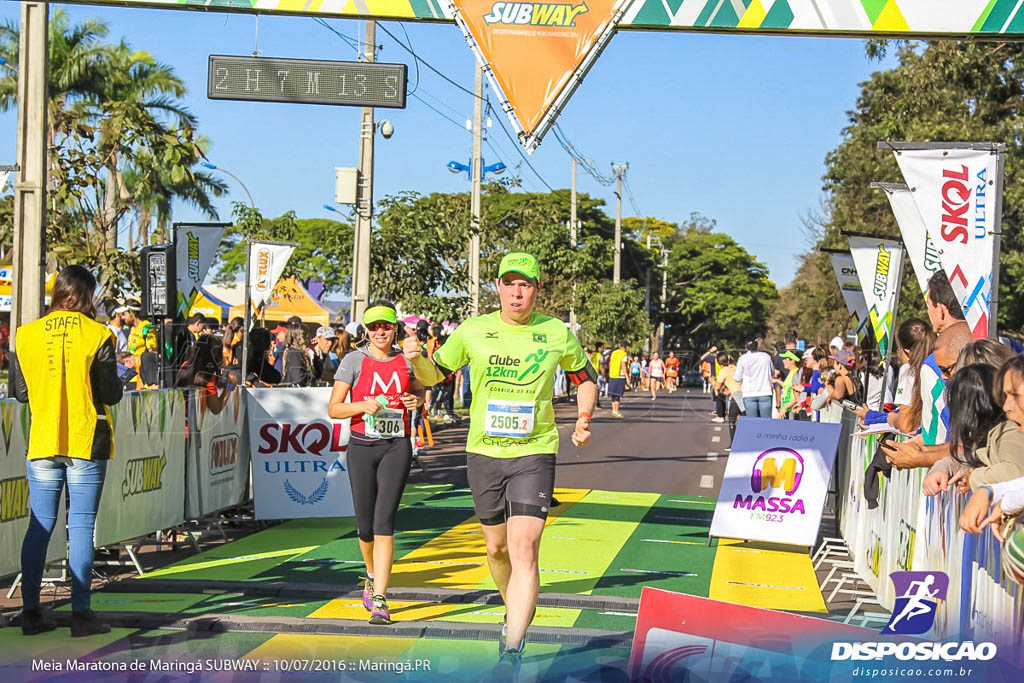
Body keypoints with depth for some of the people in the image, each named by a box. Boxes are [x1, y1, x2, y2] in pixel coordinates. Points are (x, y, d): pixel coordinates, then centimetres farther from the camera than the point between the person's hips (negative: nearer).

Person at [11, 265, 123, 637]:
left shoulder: (26, 335, 1)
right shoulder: (97, 335, -8)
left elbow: (20, 393, 6)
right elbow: (111, 394, -7)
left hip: (42, 441, 3)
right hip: (86, 442, -3)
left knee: (39, 526, 9)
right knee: (81, 526, 0)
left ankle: (31, 611, 11)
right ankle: (81, 613, -1)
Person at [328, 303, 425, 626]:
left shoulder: (406, 360, 7)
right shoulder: (354, 361, 1)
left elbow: (420, 389, 25)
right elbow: (333, 409, -1)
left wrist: (417, 399, 2)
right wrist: (364, 405, -18)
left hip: (397, 447, 0)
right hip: (362, 447, 0)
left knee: (384, 521, -11)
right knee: (365, 524, 4)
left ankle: (379, 601, -12)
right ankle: (372, 575, 36)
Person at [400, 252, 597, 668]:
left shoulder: (557, 334, -1)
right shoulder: (473, 332, 0)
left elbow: (586, 378, 16)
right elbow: (435, 375, 10)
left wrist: (583, 418, 0)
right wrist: (416, 358, -12)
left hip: (534, 453, -2)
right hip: (483, 453, 3)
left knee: (524, 549, -16)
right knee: (497, 547, 15)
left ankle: (511, 652, -16)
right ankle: (516, 614, 43)